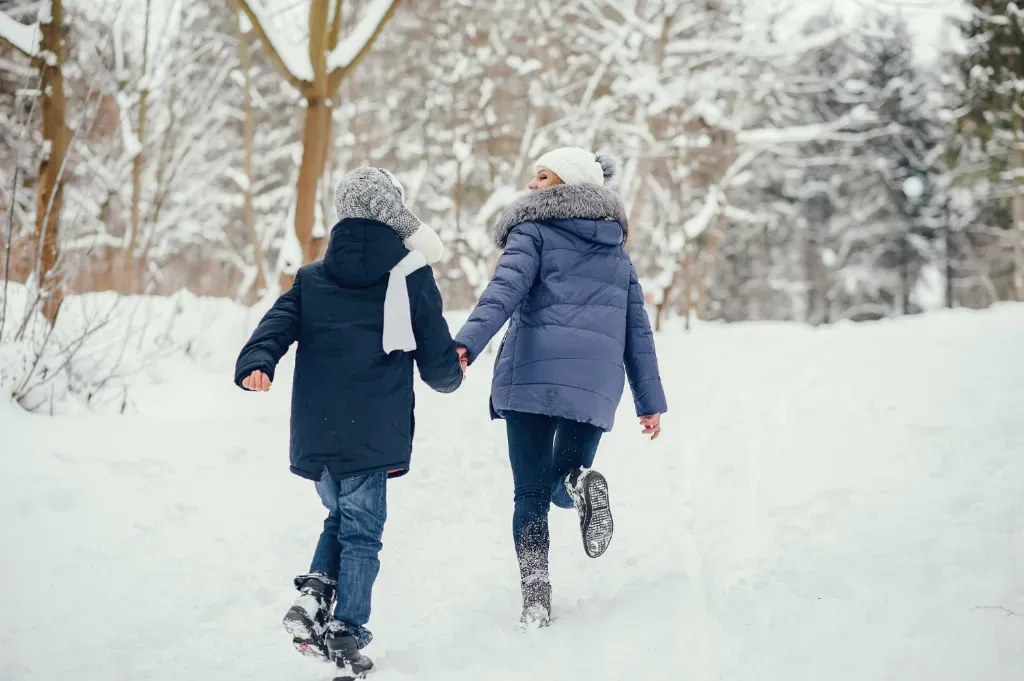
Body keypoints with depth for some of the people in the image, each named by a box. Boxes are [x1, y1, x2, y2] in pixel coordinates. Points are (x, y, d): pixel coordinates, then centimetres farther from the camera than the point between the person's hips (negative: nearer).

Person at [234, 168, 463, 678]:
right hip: (373, 433, -4)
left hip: (315, 434, 4)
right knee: (361, 532, 3)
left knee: (340, 515, 22)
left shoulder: (311, 279, 13)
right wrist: (452, 376, 24)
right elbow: (439, 365, 4)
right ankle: (346, 636, -2)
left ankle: (315, 591, 0)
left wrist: (255, 365, -16)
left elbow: (276, 327, -4)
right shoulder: (412, 278, 2)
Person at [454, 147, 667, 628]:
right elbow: (637, 328, 20)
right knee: (561, 485, 17)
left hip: (534, 375, -4)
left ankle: (536, 596, -11)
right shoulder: (616, 250, 22)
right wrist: (650, 400, 22)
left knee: (531, 493, 4)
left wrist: (467, 342, -26)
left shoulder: (533, 232, 6)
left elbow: (505, 289, -13)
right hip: (595, 384, 4)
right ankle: (581, 484, -19)